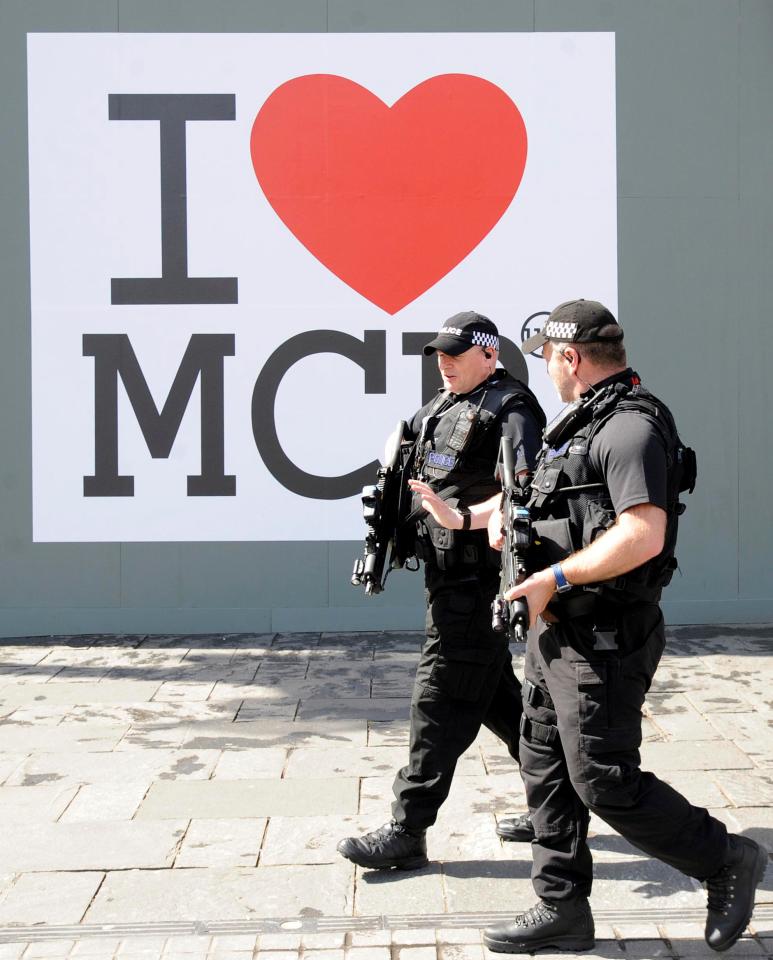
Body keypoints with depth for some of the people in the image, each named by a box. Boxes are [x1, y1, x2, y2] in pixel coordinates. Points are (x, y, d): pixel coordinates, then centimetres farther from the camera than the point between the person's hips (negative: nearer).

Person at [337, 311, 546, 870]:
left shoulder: (510, 409, -10)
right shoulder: (441, 408, 16)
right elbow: (414, 480, 27)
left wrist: (464, 518, -33)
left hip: (476, 579, -10)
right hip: (449, 575, 10)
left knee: (442, 702, -7)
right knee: (495, 694, 17)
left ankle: (407, 833, -2)